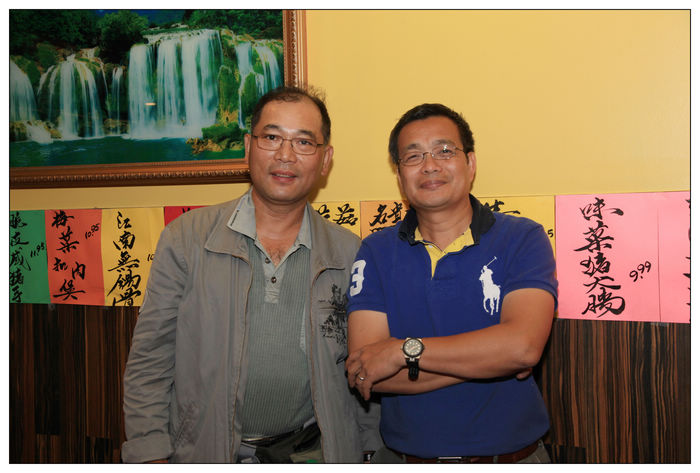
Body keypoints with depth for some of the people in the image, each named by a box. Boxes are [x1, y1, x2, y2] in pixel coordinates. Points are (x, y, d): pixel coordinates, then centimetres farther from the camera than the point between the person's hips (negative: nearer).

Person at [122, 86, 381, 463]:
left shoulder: (349, 254, 3)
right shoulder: (185, 238, 0)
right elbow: (149, 362, 1)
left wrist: (371, 454, 7)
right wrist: (151, 456, -6)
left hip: (311, 455, 1)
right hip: (204, 453, -1)